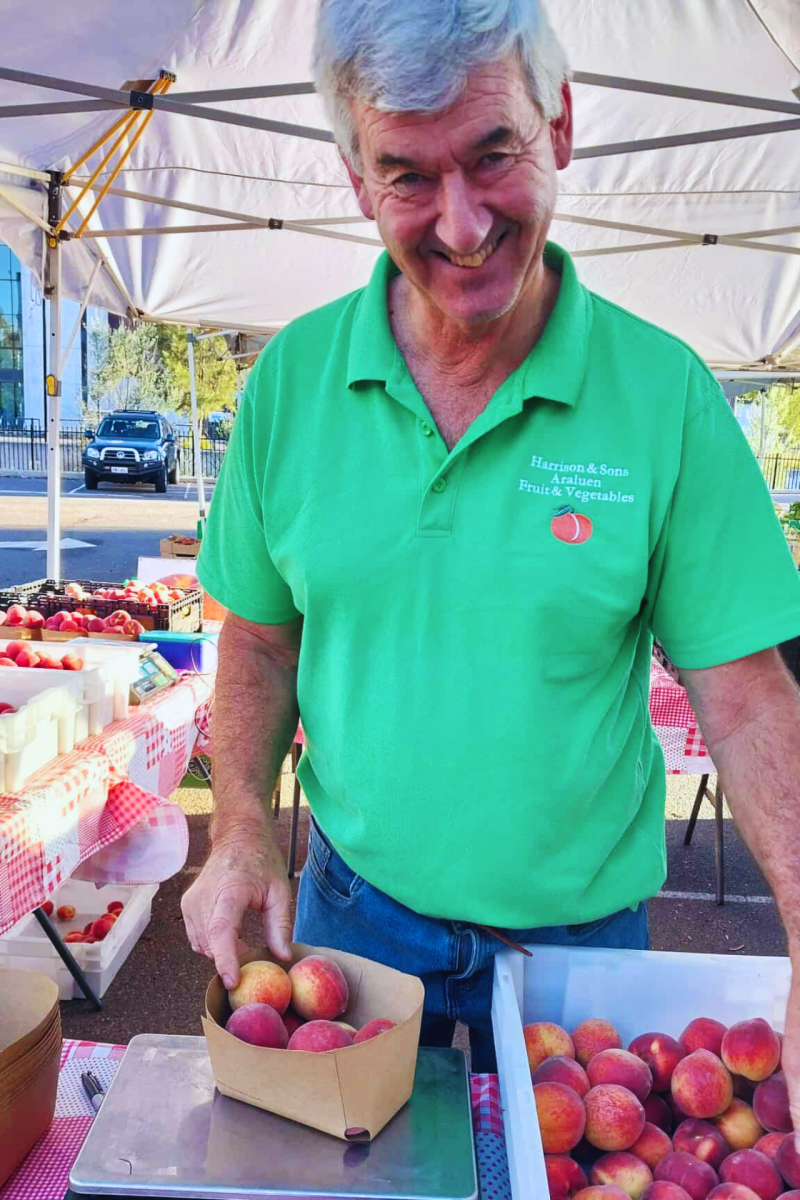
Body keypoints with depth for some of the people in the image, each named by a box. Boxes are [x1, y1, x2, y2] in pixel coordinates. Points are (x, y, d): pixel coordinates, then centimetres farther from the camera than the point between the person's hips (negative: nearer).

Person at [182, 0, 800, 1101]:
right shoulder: (291, 380, -9)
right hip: (354, 905, 2)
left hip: (580, 929, -1)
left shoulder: (667, 395, -15)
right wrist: (243, 832, -10)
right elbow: (261, 640, 1)